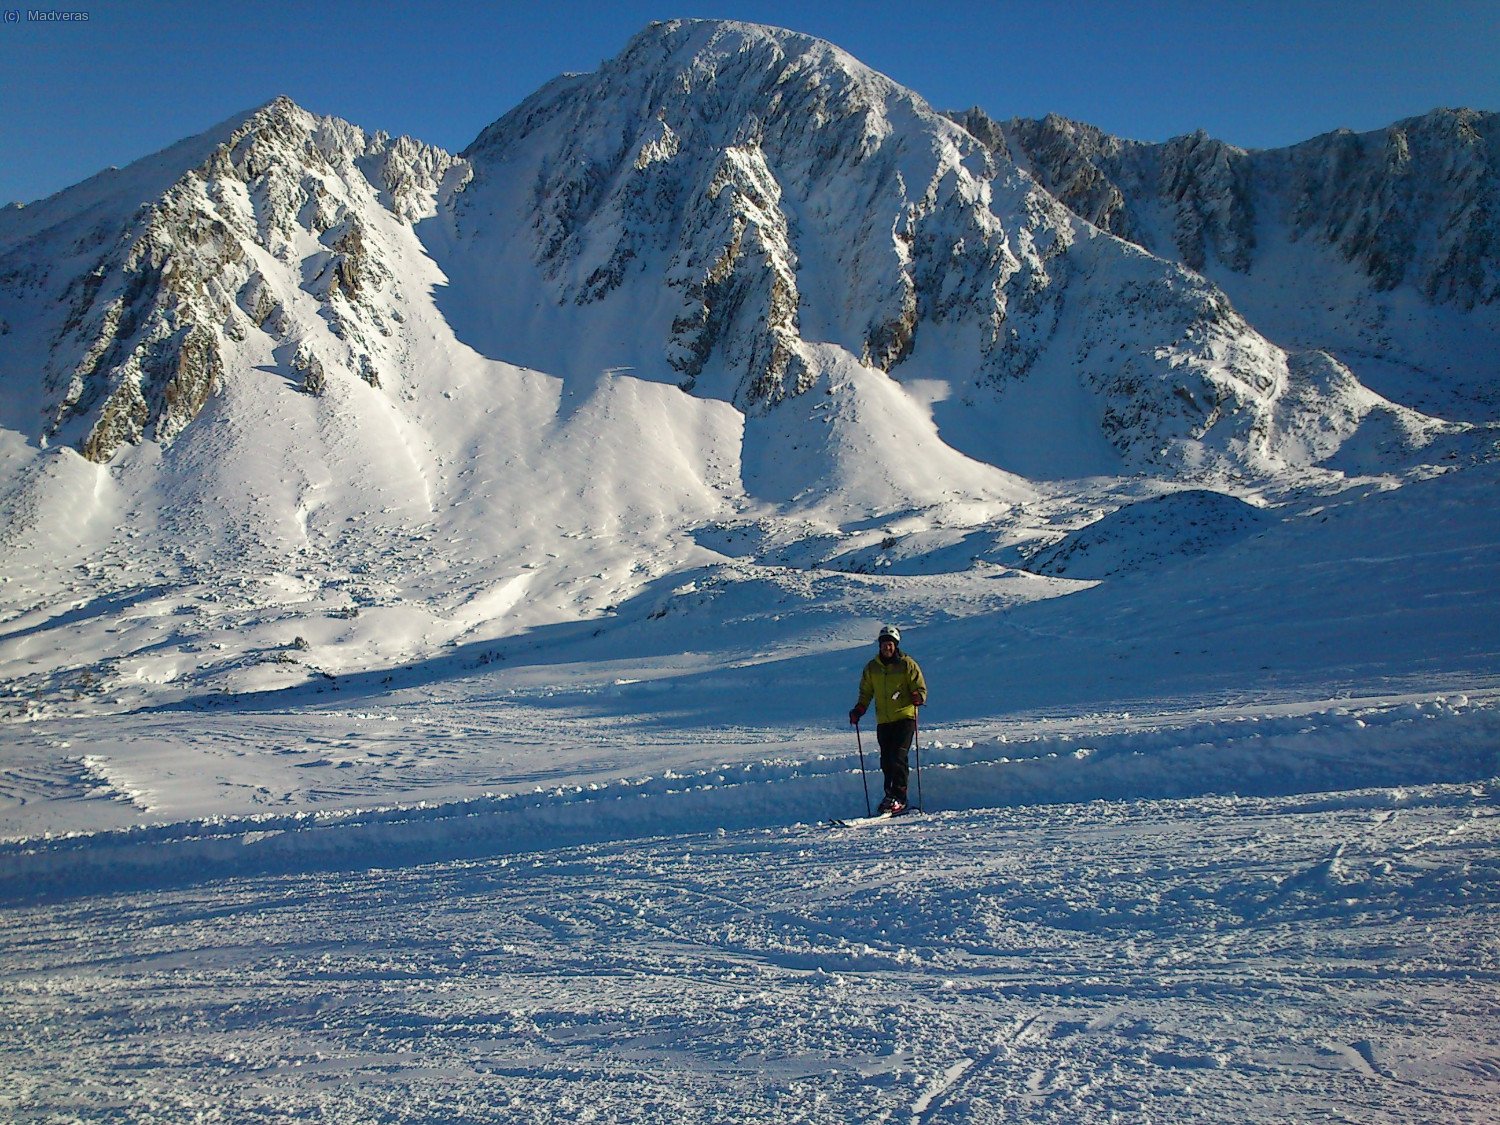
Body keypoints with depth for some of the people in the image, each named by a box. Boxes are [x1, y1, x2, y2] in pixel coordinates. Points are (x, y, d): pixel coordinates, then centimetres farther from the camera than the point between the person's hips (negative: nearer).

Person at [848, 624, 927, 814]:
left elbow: (920, 688, 1)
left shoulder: (907, 664, 0)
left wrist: (917, 697, -21)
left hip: (904, 717, -4)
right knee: (886, 761, 2)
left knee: (897, 757, -14)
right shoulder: (872, 668, 11)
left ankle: (899, 798, -9)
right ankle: (890, 795, 14)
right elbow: (866, 693, 20)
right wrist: (859, 710, 5)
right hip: (883, 721, 4)